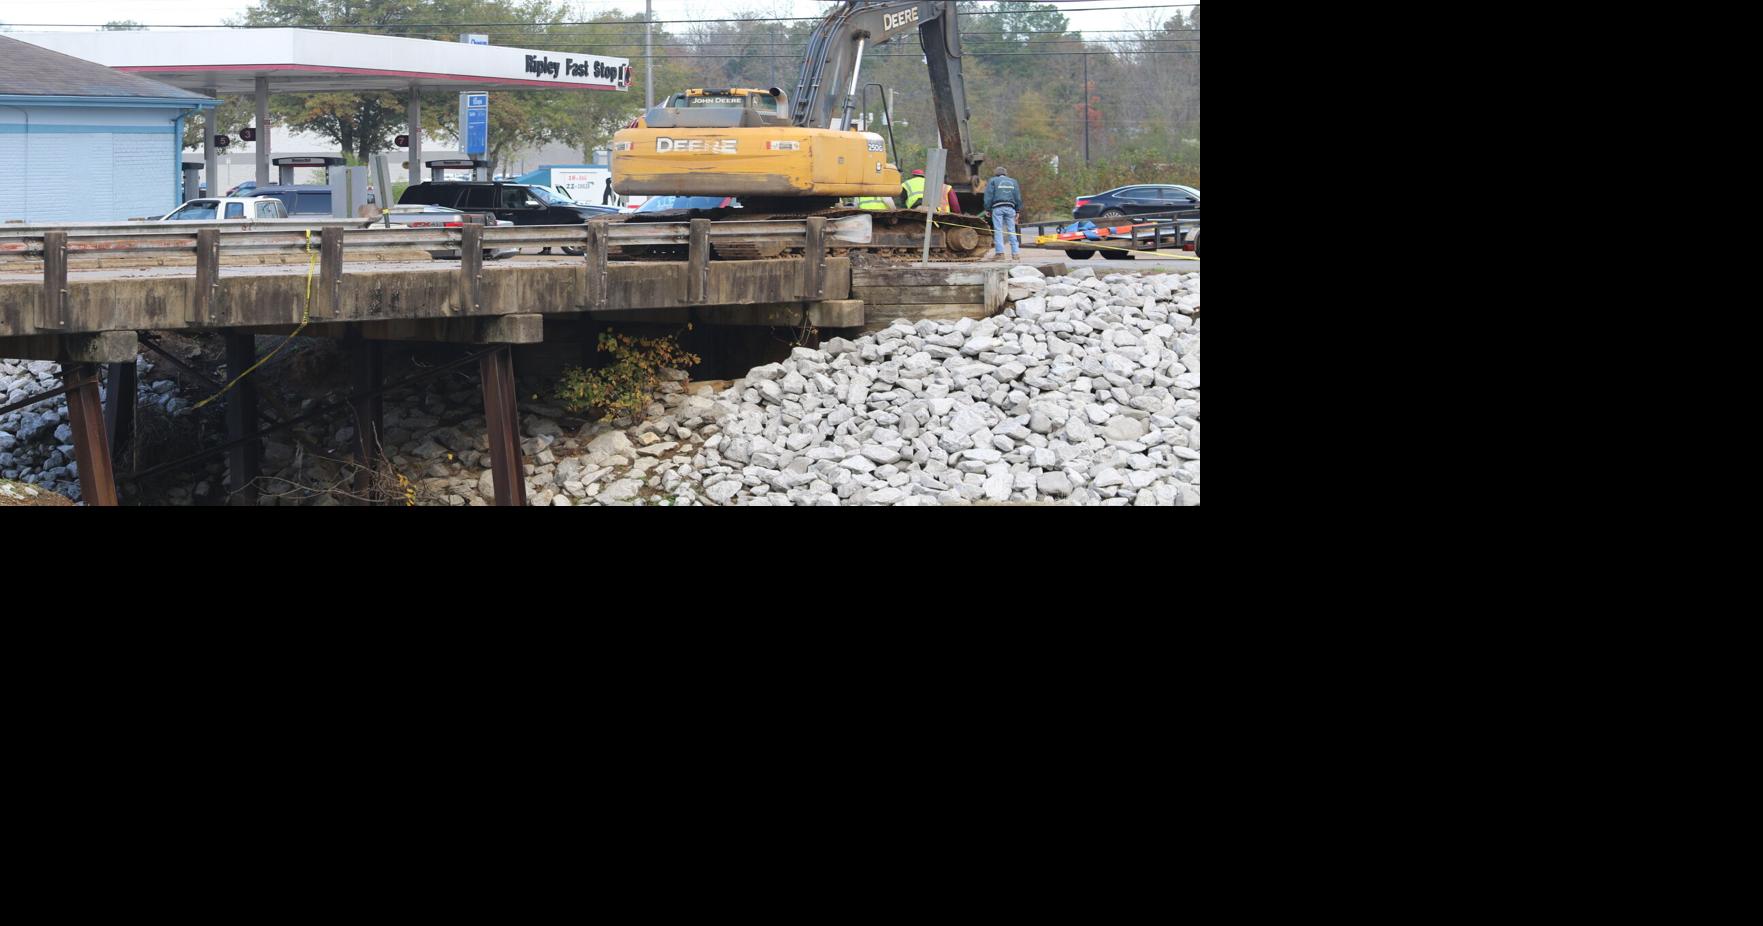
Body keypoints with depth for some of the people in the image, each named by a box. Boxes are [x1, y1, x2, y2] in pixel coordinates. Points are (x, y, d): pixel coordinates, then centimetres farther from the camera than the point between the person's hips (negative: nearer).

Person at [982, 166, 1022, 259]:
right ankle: (1015, 252, 1)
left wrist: (987, 209, 2)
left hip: (997, 208, -3)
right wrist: (1017, 211, 21)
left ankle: (999, 252, -14)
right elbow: (1018, 197, 18)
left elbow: (988, 196, 0)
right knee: (1011, 230, 5)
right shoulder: (1013, 182, 19)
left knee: (998, 230, -5)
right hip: (1010, 208, 3)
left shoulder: (993, 181, 9)